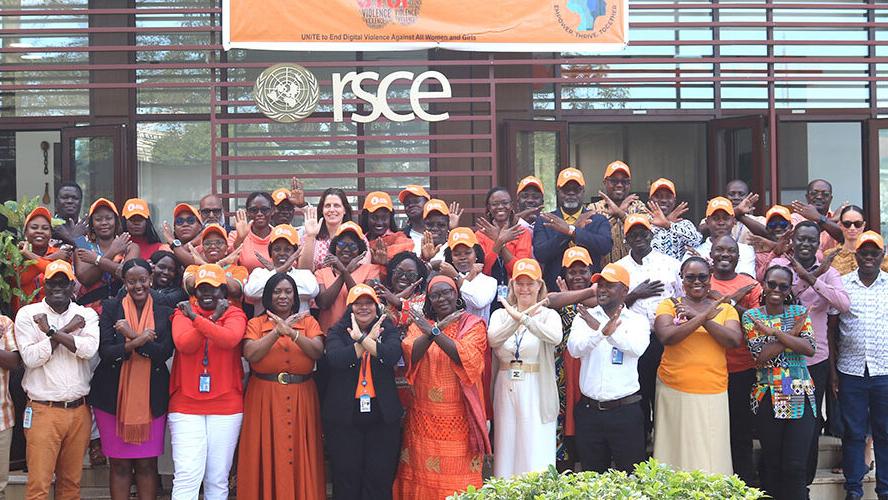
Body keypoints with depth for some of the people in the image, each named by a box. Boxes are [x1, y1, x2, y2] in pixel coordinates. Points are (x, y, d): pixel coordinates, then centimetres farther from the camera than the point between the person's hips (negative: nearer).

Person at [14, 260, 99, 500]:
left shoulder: (86, 315, 7)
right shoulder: (28, 314, 2)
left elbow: (89, 349, -12)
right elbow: (31, 358, -11)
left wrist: (52, 332, -13)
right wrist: (67, 330, -9)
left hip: (79, 410, 3)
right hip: (43, 410, -3)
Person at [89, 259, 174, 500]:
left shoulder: (164, 312, 3)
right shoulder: (111, 308, 1)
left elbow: (165, 352, -8)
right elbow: (105, 351, -8)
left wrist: (132, 335, -16)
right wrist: (139, 342, -20)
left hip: (151, 397, 0)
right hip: (114, 396, 0)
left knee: (147, 464, 4)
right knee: (119, 464, 5)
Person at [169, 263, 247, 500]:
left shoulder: (234, 314, 4)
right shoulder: (184, 312, 7)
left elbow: (230, 339, -18)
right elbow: (184, 344, -12)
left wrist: (196, 319, -17)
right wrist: (214, 317, -11)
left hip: (226, 406, 0)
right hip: (186, 406, 0)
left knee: (218, 480, 5)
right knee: (187, 477, -9)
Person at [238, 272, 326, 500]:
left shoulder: (307, 322, 9)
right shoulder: (256, 323, 6)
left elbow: (318, 352, -9)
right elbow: (251, 354, -11)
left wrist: (291, 332, -21)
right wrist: (278, 331, -16)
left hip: (301, 398, 1)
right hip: (264, 398, -1)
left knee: (300, 457, 1)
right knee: (267, 457, 0)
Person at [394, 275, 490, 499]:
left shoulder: (473, 324, 3)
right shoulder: (419, 324, 11)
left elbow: (467, 357, -14)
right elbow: (410, 355, -7)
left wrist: (435, 332, -19)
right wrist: (437, 328, -17)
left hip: (459, 416, -2)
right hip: (425, 416, 2)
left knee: (459, 475, -4)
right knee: (424, 474, 1)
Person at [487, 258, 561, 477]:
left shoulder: (548, 315, 1)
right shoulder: (501, 314, 9)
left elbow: (555, 337, -22)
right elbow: (493, 339, -12)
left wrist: (523, 318, -31)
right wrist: (516, 320, -26)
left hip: (537, 393, -3)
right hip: (506, 391, 3)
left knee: (537, 460, -5)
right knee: (506, 454, 6)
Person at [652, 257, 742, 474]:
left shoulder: (725, 309, 10)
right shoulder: (669, 305, 6)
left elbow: (735, 341, -7)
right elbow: (666, 336, -13)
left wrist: (698, 316, -13)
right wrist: (703, 317, -17)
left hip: (712, 393, 1)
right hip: (674, 391, -1)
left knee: (711, 456, -1)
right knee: (677, 451, 3)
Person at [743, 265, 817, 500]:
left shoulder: (799, 312, 6)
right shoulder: (751, 316, 3)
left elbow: (809, 348, -8)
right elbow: (760, 355, -10)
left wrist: (773, 331, -15)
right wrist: (792, 333, -11)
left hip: (800, 395, 0)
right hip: (767, 397, 0)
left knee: (795, 466, -5)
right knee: (771, 463, 6)